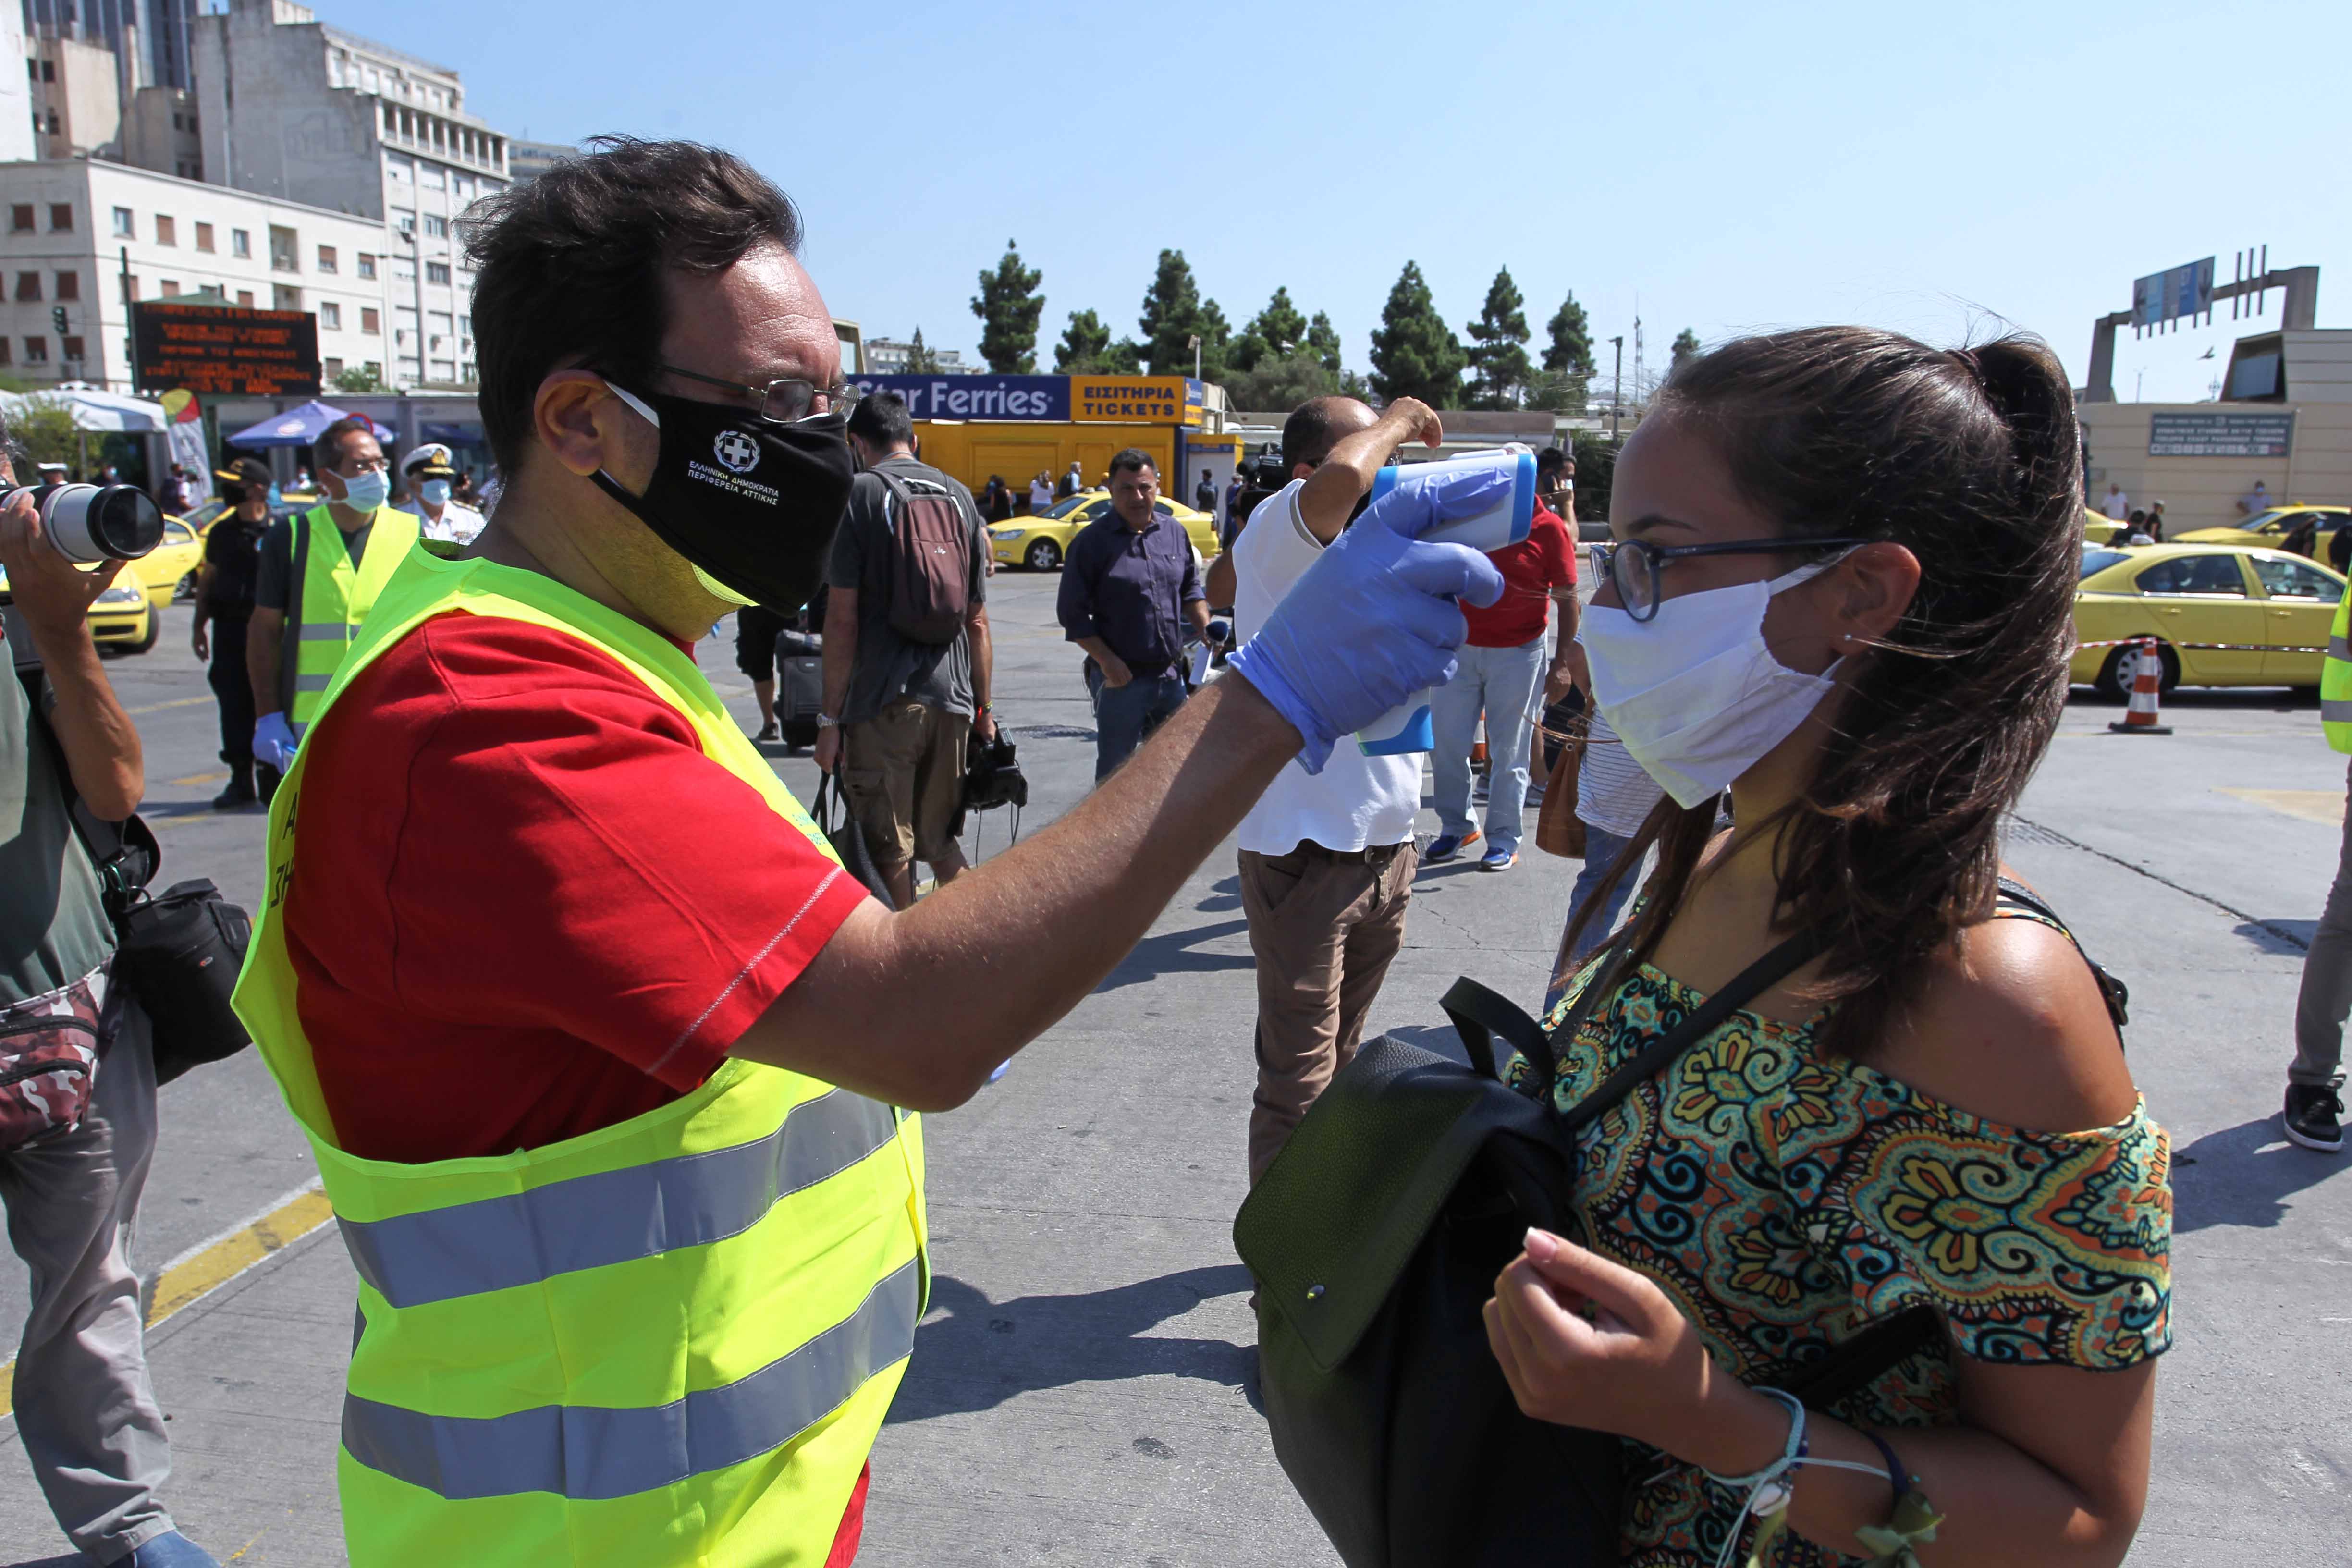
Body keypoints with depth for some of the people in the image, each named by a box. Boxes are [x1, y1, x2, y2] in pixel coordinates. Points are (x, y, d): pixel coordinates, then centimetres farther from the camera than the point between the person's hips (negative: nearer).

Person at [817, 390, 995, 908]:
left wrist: (830, 716, -5)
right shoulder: (961, 497, 11)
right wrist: (983, 708, 18)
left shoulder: (860, 494, -4)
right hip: (951, 698, 5)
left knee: (889, 854, 4)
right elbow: (977, 620, 12)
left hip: (882, 702, -5)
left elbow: (843, 618, -9)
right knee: (940, 842, 18)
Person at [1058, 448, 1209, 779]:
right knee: (1115, 770, 3)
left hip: (1171, 675, 5)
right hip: (1120, 677, -5)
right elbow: (1072, 612, -9)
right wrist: (1107, 662, -15)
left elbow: (1191, 588, 20)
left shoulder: (1175, 533, 8)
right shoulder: (1092, 541, -8)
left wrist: (1205, 627, 1)